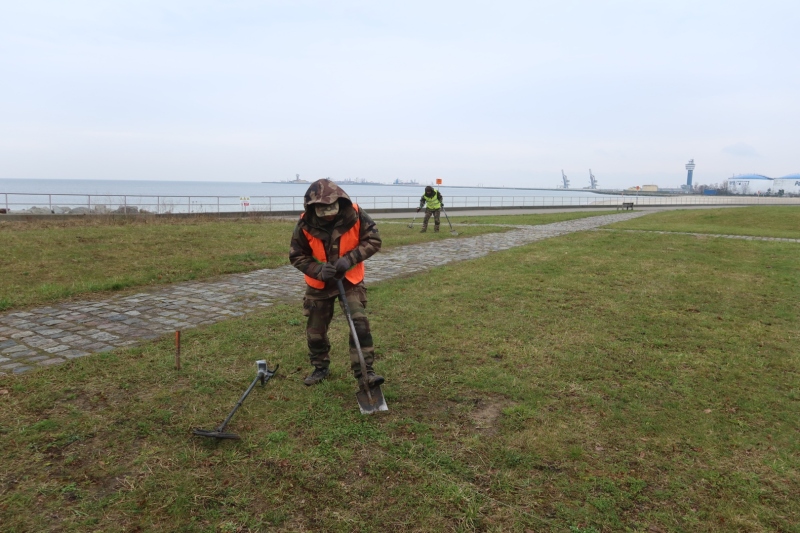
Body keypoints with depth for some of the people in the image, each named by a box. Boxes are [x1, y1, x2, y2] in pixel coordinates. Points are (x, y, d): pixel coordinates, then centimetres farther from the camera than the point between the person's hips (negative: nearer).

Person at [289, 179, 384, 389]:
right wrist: (318, 270, -28)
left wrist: (350, 258, -29)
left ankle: (365, 370, -3)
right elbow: (296, 256, -10)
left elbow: (374, 240, -15)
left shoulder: (355, 215, -22)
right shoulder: (305, 224, -20)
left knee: (359, 323, -13)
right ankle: (320, 367, 33)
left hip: (350, 279, -1)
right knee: (316, 329, 10)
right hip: (319, 283, 1)